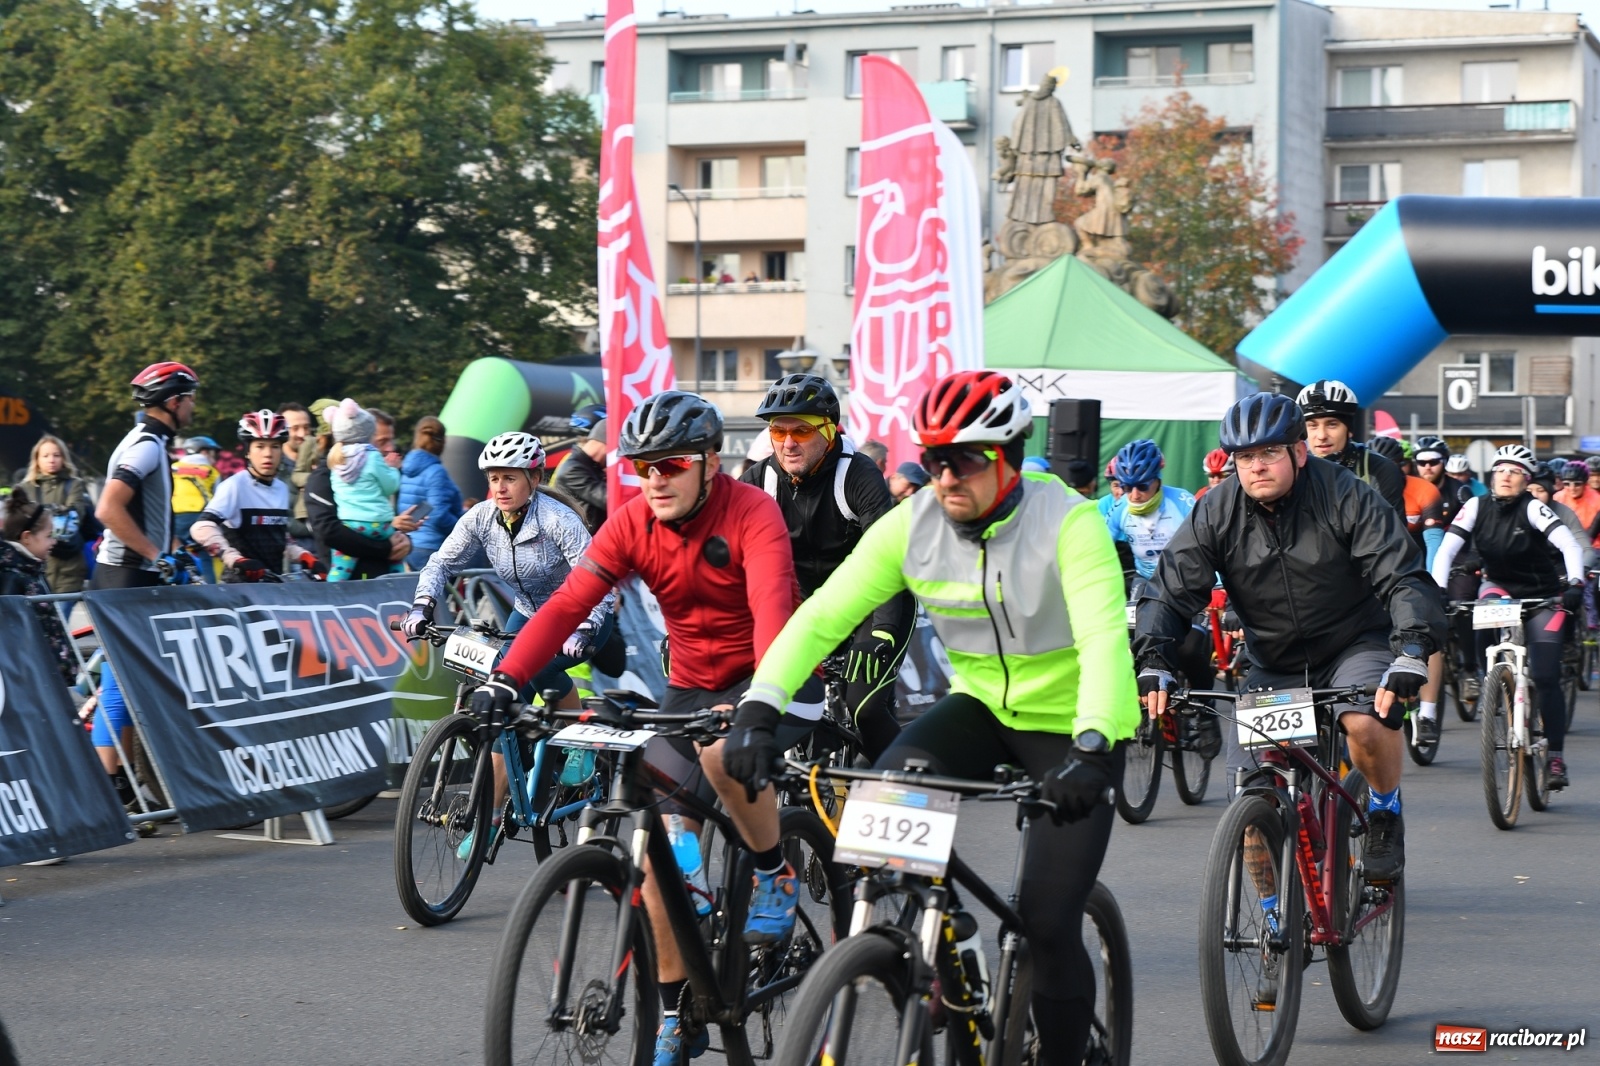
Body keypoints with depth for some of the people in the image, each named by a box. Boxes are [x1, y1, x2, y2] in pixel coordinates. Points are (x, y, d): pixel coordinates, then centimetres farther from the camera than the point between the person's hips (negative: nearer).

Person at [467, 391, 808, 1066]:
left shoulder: (751, 513, -20)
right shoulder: (633, 524, -8)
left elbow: (772, 607, -34)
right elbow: (567, 605, -17)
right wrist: (506, 679, -31)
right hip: (690, 688, 5)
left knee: (721, 754, -37)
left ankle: (774, 874, -7)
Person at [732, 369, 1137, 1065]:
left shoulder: (1068, 523, -25)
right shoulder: (912, 525, -12)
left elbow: (1104, 641, -36)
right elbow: (821, 616, -16)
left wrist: (1090, 750, -51)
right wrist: (758, 710, -30)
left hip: (1071, 726, -4)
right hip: (981, 706, 4)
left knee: (1048, 923, -11)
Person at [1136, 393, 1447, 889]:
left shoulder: (1347, 498, -17)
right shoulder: (1216, 513, -9)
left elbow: (1404, 579, -22)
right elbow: (1170, 590, -10)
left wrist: (1411, 655, -38)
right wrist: (1153, 664, -27)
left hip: (1355, 646, -3)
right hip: (1273, 665, 3)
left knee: (1367, 723, -35)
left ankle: (1385, 814, -5)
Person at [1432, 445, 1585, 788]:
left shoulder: (1532, 509, -21)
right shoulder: (1477, 506, -13)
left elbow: (1571, 546, -31)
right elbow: (1446, 550, -20)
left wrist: (1575, 585, -48)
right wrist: (1438, 590, -36)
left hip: (1542, 595, -2)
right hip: (1498, 585, 3)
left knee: (1546, 679, -11)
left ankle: (1556, 757, -3)